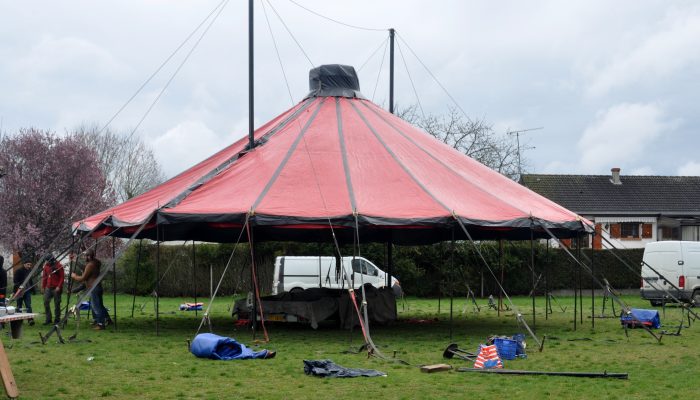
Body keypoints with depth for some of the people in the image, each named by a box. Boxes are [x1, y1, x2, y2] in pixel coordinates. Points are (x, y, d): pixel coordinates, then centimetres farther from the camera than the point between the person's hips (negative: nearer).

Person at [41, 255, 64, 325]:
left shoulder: (59, 266, -6)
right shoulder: (46, 266, 9)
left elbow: (62, 277, -7)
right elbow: (44, 277, 15)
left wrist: (59, 287, -15)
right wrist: (43, 287, 10)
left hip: (56, 288, -5)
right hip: (48, 288, 5)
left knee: (57, 304, 0)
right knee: (46, 302, -1)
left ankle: (57, 320, 7)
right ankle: (48, 319, 5)